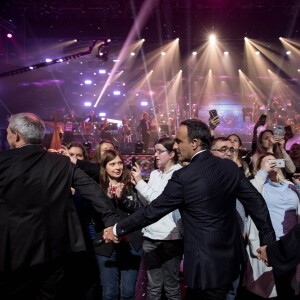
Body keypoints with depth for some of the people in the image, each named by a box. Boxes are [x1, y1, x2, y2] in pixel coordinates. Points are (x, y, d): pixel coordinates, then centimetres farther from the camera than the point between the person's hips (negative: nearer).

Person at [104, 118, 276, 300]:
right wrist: (268, 241, 8)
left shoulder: (184, 177, -20)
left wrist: (118, 230, -1)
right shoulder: (230, 167, -2)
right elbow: (256, 201, 0)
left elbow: (153, 210, -13)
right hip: (230, 258, 7)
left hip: (205, 264, -6)